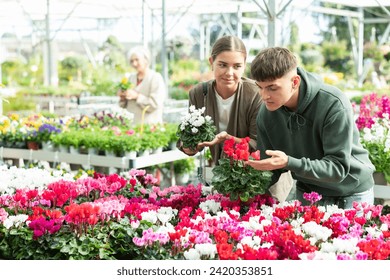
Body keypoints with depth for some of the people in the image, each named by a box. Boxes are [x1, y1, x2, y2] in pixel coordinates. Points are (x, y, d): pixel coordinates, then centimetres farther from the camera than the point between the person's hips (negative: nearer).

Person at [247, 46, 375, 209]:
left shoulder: (334, 104, -28)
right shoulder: (266, 113, -13)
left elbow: (338, 168, -30)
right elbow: (269, 168, -4)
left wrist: (289, 163, -42)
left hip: (351, 194, -3)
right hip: (306, 193, 4)